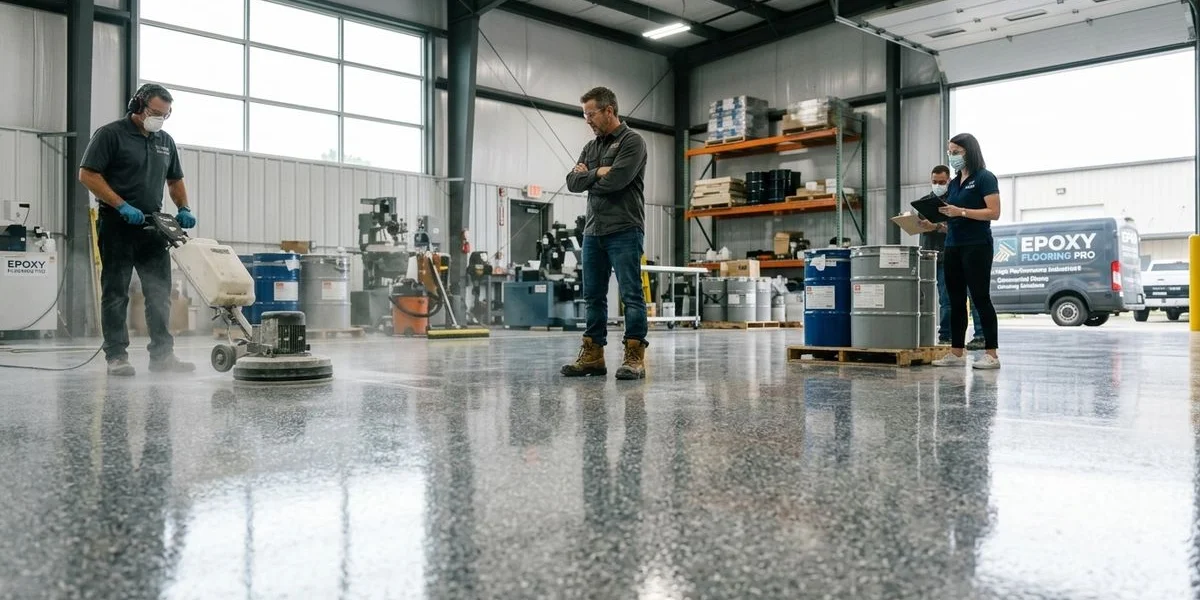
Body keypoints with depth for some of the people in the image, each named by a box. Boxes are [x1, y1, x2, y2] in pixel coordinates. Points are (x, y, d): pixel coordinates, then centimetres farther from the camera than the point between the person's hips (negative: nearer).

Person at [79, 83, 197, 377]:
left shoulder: (165, 141, 15)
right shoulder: (110, 134, -5)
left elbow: (175, 180, 24)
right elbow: (87, 174, -11)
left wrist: (183, 209, 6)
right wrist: (122, 206, -18)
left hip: (152, 226, 6)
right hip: (117, 225, -6)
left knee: (160, 293, 5)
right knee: (115, 294, -1)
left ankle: (162, 354, 10)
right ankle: (116, 356, 4)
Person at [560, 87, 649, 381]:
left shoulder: (632, 141, -4)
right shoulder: (591, 147, 18)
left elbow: (615, 181, -18)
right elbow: (572, 182, 7)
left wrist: (587, 178, -1)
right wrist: (597, 173, -9)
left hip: (624, 231, -8)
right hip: (593, 231, 8)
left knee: (631, 295, -6)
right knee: (593, 296, 8)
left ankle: (634, 357, -4)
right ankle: (593, 354, 14)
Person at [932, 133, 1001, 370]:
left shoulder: (984, 178, -5)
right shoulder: (954, 182, 17)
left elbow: (994, 212, -14)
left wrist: (961, 212, -22)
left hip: (977, 246, -8)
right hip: (953, 246, 8)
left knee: (980, 298, -6)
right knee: (956, 300, 7)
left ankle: (991, 354, -2)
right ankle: (956, 353, 11)